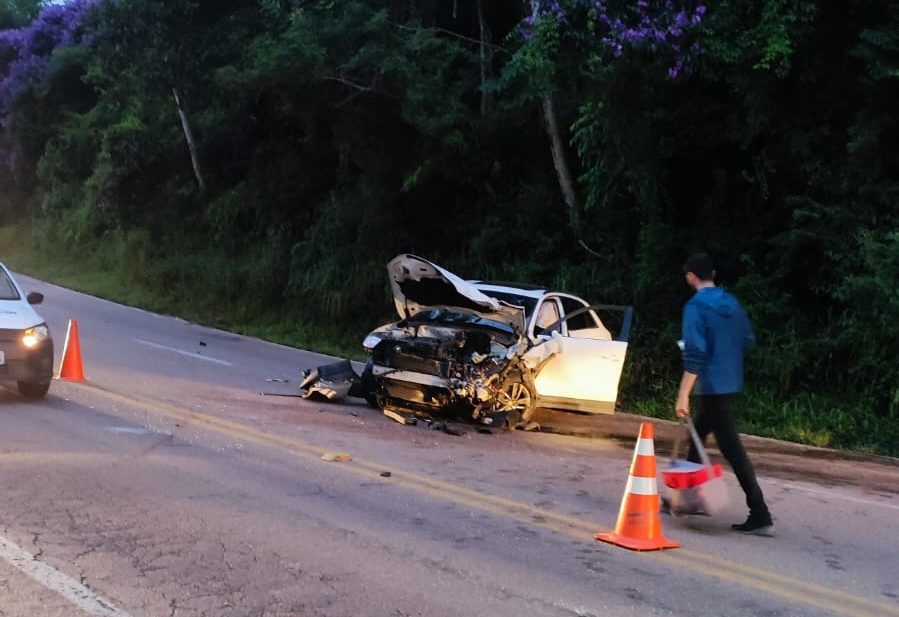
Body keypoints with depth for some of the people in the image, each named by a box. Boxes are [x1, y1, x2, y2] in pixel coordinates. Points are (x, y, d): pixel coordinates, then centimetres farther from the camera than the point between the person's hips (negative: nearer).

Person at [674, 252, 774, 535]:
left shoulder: (696, 307, -14)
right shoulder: (732, 303, 9)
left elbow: (694, 354, -20)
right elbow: (748, 341, 14)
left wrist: (683, 395, -18)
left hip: (712, 387, -8)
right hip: (732, 384, 9)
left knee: (732, 449, -8)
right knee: (696, 437, 22)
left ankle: (760, 515, -9)